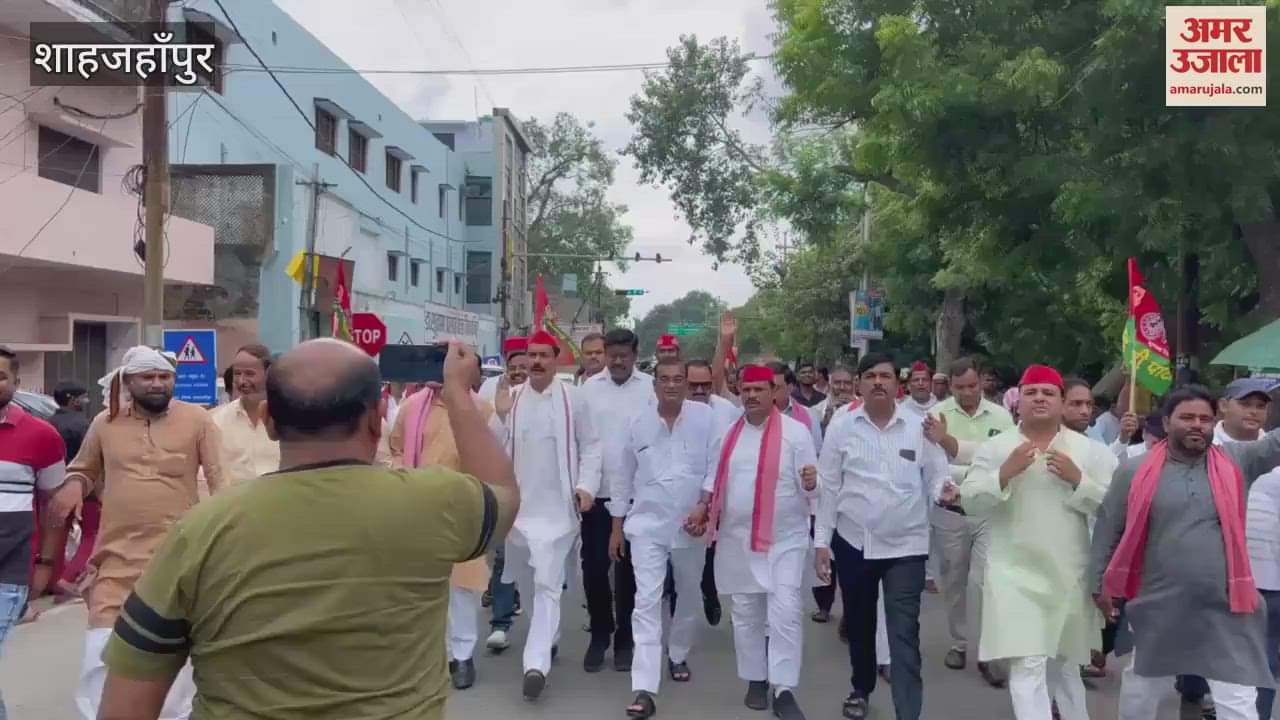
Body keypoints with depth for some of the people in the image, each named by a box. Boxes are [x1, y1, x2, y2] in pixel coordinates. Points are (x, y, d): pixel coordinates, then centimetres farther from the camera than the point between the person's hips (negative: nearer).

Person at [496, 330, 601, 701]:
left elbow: (590, 446, -1)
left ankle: (537, 663, -11)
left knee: (547, 584, -10)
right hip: (517, 504, 4)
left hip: (557, 507, -4)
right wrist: (499, 418, -12)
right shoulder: (510, 398, 5)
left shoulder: (574, 398, -4)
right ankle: (548, 638, 38)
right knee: (525, 582, 17)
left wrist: (586, 485, -12)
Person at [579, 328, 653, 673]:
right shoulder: (590, 387, 2)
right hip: (597, 492, 2)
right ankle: (600, 634, 24)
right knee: (594, 566, 6)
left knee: (629, 569, 10)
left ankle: (625, 638, 24)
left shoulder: (651, 388, -4)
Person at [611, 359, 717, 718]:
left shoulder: (706, 417, -6)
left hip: (691, 525, 0)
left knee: (688, 598, 17)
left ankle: (678, 656, 42)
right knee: (647, 602, -7)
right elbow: (625, 477, 7)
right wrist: (617, 527, 9)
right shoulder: (637, 424, 0)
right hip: (647, 525, 0)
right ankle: (644, 690, -8)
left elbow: (716, 467, -5)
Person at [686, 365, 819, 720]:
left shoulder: (796, 431, -8)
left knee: (785, 613, -9)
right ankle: (756, 680, 29)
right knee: (746, 613, 13)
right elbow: (716, 477, 13)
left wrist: (812, 481, -31)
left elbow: (811, 483, -9)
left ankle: (784, 691, 1)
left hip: (785, 538, -4)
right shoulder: (728, 432, 5)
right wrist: (702, 507, 0)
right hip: (737, 538, 4)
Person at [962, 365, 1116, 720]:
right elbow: (970, 502, -5)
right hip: (1016, 576, -2)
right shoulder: (994, 448, 1)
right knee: (1028, 667, -10)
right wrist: (1005, 473, -18)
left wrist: (1078, 479, -17)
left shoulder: (1090, 450, 2)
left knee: (1064, 664, 21)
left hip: (1069, 577, 2)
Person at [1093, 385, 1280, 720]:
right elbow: (1108, 529, 2)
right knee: (1142, 682, 20)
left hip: (1226, 609, 0)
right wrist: (1101, 583, 4)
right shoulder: (1135, 471, -5)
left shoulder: (1237, 460, 0)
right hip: (1159, 606, 0)